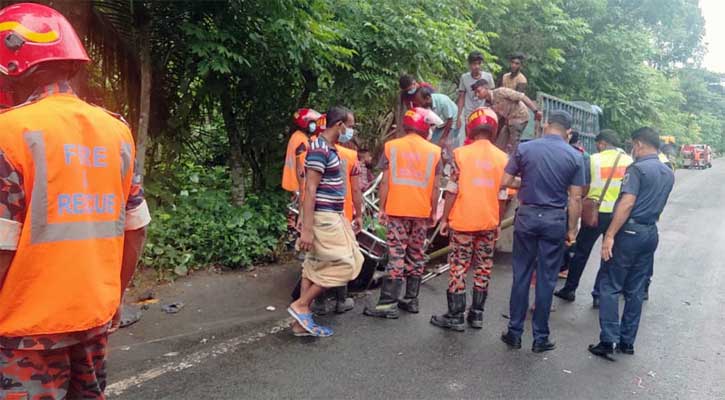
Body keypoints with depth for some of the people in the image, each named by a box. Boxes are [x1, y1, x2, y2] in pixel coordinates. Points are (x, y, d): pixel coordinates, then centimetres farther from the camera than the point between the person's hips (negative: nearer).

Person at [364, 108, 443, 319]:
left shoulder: (391, 146, -1)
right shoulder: (434, 151, 2)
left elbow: (385, 182, -3)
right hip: (422, 212, 2)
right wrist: (434, 212, 11)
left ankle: (388, 304, -5)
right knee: (416, 256, 12)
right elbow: (435, 187, 1)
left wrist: (382, 208, 3)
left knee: (396, 256, -3)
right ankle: (411, 299, 19)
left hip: (397, 210, -1)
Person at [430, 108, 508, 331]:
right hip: (489, 222, 3)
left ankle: (456, 316, 7)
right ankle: (477, 314, 19)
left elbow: (452, 191, -9)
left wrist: (444, 218, 0)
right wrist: (498, 223, 14)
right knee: (483, 268, 12)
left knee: (459, 267, 3)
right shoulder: (503, 157, 2)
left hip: (463, 221, -3)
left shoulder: (461, 153, -8)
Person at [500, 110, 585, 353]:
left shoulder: (525, 148, -3)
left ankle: (515, 333, 16)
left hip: (527, 215, 1)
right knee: (546, 279, 7)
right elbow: (575, 198, -4)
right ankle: (540, 338, 16)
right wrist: (572, 229, 5)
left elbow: (505, 182, -1)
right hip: (555, 220, 0)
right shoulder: (574, 157, -3)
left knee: (521, 275, 9)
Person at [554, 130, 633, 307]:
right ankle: (599, 295, 16)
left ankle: (569, 289, 22)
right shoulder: (629, 161, 2)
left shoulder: (593, 160, -7)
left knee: (581, 252, 11)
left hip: (597, 212, -2)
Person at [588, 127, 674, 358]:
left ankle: (609, 340, -3)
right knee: (635, 290, 12)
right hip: (651, 233, 7)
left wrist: (610, 235, -21)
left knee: (611, 287, -1)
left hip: (630, 232, -7)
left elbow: (627, 204, -21)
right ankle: (627, 341, 17)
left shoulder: (637, 168, -12)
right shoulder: (668, 174, 13)